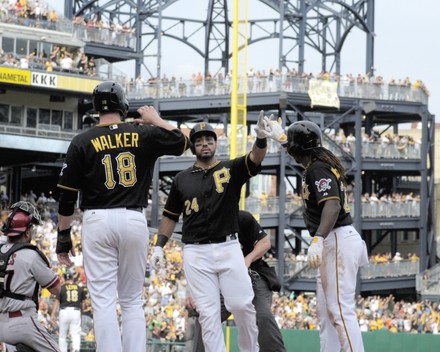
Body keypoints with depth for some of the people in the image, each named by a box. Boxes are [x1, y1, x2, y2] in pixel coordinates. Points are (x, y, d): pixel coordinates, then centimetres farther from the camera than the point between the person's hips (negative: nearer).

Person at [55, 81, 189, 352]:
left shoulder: (83, 142, -2)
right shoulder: (144, 134, 1)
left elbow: (67, 196, -2)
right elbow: (182, 142, 15)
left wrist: (64, 235, 5)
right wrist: (155, 120, 26)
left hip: (97, 221, -2)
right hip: (135, 220, 2)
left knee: (103, 301, -1)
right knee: (133, 301, 11)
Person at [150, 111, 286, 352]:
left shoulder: (231, 170, 5)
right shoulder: (182, 179, 10)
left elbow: (255, 159, -15)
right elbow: (170, 216, 16)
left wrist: (261, 139, -37)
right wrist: (159, 246, 4)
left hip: (228, 248, -1)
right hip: (196, 253, 1)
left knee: (242, 305, -5)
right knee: (208, 312, -3)